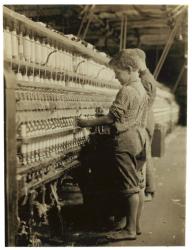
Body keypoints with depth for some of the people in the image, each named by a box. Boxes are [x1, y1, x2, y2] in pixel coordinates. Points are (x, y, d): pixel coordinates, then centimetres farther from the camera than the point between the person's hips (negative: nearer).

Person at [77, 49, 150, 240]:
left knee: (130, 187, -4)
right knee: (138, 185, 12)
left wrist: (88, 123, -7)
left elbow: (112, 118, -15)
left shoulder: (126, 91, -16)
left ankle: (130, 230, 3)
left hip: (126, 141, -9)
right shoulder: (142, 90, 12)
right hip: (140, 140, 9)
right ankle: (136, 225, 20)